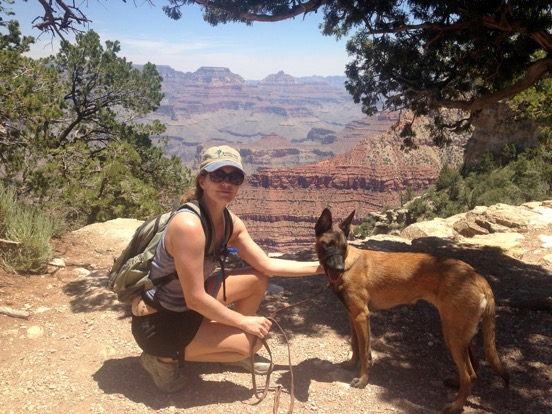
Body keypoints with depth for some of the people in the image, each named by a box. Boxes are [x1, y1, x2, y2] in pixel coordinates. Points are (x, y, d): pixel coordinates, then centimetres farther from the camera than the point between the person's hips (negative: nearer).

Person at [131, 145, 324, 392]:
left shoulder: (230, 222, -3)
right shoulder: (189, 225, -30)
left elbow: (268, 265, 4)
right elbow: (195, 299, -27)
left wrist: (320, 267, 3)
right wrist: (243, 321, -16)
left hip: (183, 306, 8)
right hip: (157, 323, -8)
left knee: (258, 280, 5)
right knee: (253, 340, -13)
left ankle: (228, 346, 21)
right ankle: (166, 357, 1)